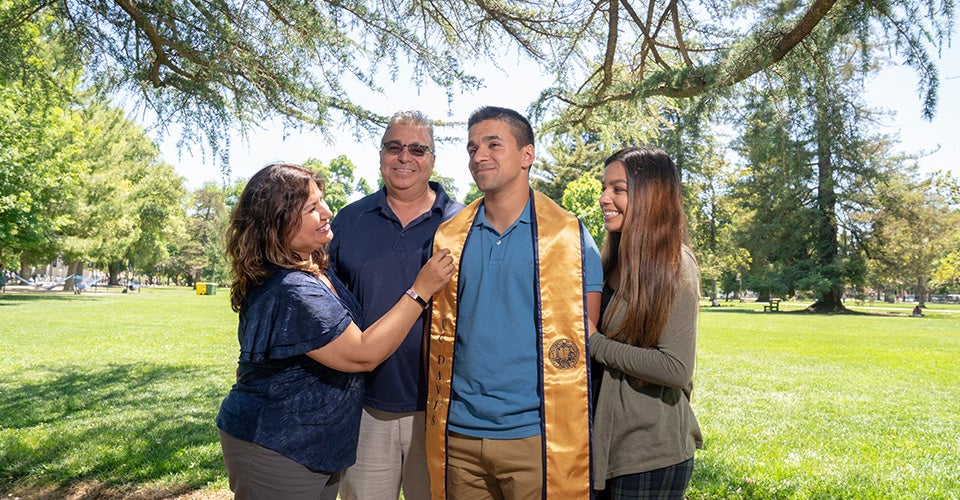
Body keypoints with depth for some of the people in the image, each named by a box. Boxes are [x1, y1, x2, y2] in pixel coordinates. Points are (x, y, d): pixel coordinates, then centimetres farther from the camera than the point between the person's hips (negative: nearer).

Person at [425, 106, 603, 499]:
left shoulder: (569, 236, -2)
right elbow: (439, 336, 11)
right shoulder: (449, 237, 6)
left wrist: (568, 427, -7)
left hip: (535, 437, -3)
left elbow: (584, 339, -2)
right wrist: (437, 414, 6)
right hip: (458, 435, 3)